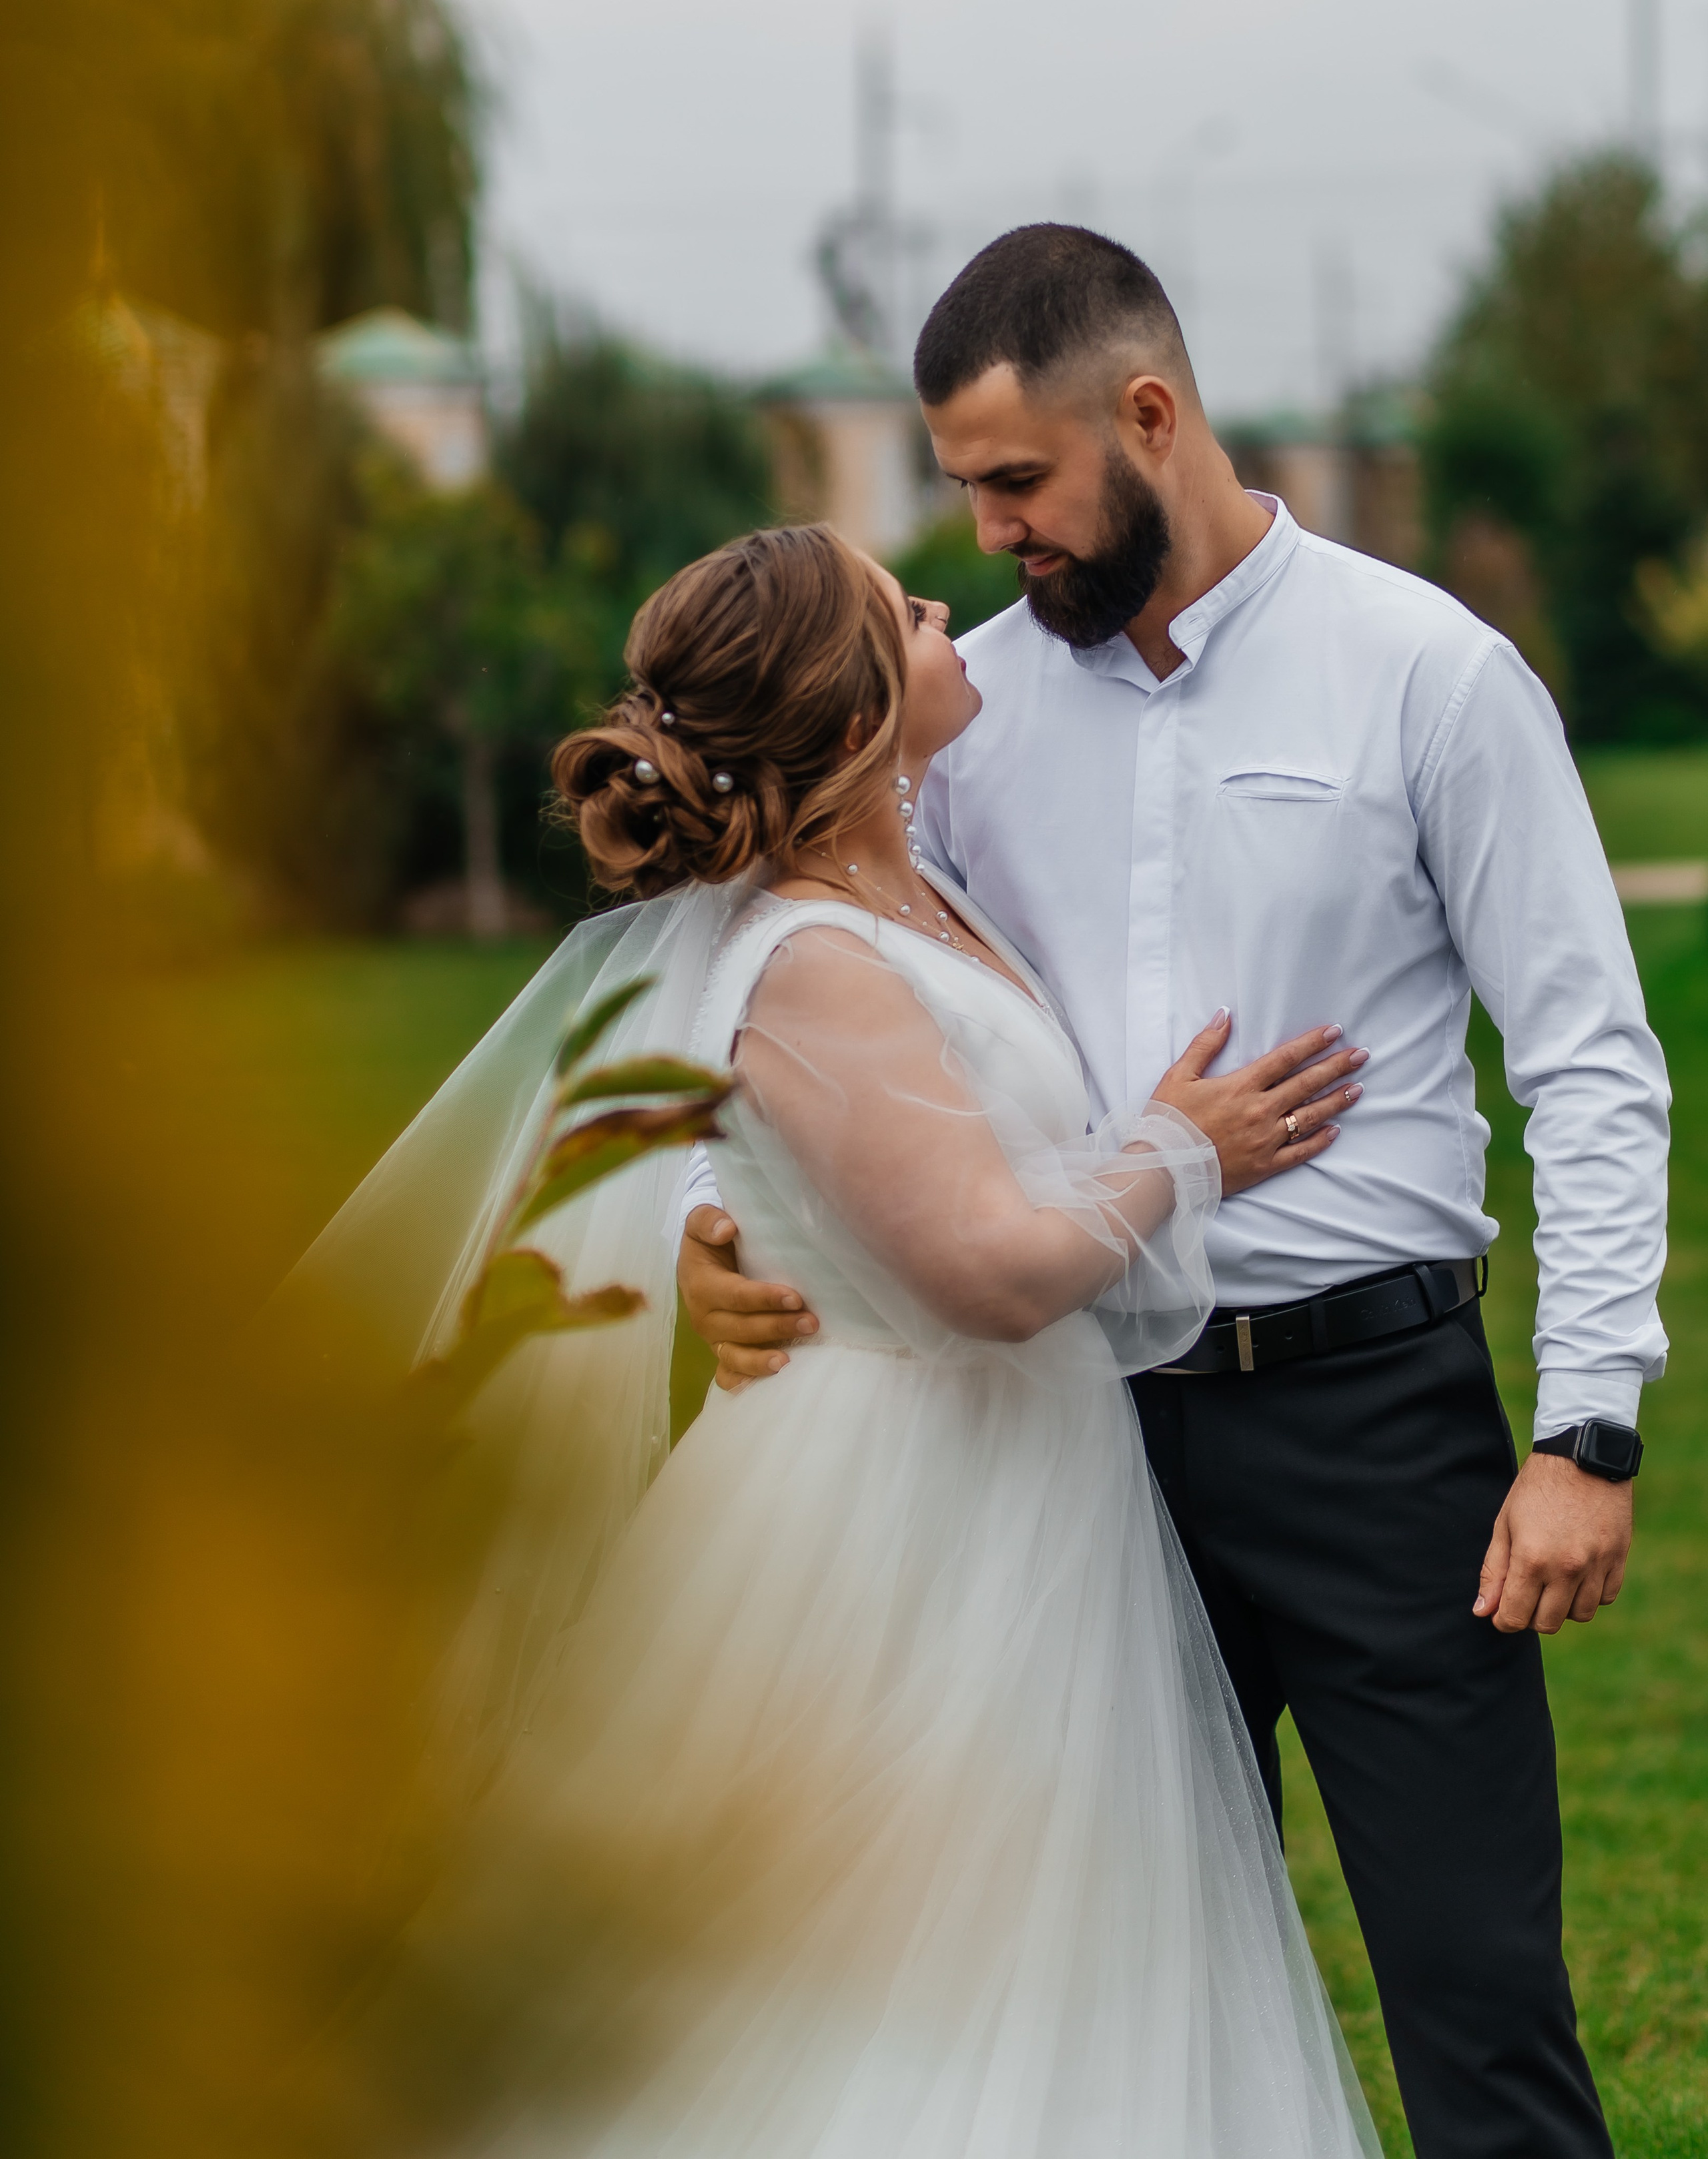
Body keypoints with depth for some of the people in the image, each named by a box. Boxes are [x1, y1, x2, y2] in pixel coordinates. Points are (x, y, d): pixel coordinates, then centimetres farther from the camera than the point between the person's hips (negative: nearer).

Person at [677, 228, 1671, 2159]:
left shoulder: (1429, 674, -4)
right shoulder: (968, 703, 7)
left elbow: (1592, 1070, -5)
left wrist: (1587, 1434, -11)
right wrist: (720, 1224, -10)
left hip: (1372, 1402, -4)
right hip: (1094, 1411, 4)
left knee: (1477, 1992, -4)